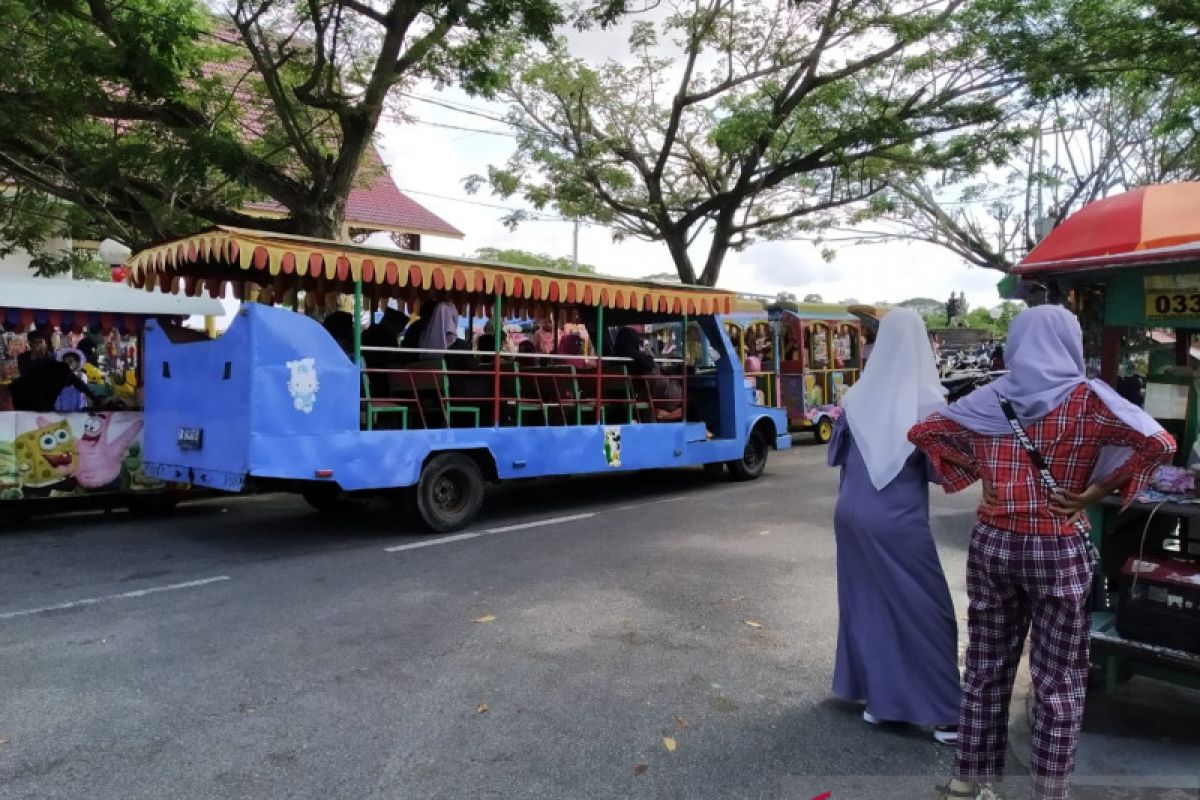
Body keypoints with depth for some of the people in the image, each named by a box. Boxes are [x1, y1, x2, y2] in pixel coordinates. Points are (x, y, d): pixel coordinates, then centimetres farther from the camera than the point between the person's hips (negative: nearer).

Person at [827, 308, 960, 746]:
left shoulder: (857, 395, -1)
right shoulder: (927, 400, -12)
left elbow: (835, 454, 10)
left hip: (853, 513, 5)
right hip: (899, 520, -4)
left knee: (864, 603, 16)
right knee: (925, 611, 7)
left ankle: (874, 698, 26)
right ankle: (944, 714, 14)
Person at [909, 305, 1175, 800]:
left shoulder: (988, 399, 1)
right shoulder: (1085, 398, -8)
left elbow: (923, 432, 8)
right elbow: (1158, 442, -18)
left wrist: (978, 474, 5)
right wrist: (1092, 493, -12)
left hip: (992, 545, 4)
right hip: (1058, 551, -3)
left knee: (985, 669, 14)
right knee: (1058, 681, 10)